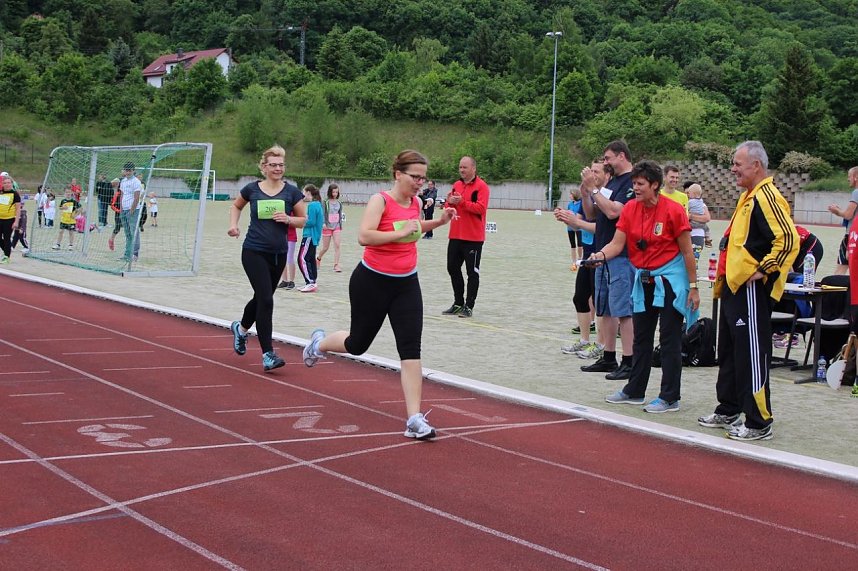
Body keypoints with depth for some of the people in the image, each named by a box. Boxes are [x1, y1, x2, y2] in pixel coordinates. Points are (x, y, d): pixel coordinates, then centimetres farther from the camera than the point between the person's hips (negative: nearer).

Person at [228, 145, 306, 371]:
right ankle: (267, 355, -10)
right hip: (254, 252, -3)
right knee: (266, 299, -14)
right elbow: (236, 205, 19)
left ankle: (241, 328, 49)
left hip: (278, 254, 3)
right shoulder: (252, 189, -1)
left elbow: (303, 219, 6)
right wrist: (233, 224, 3)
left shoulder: (291, 191, 0)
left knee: (261, 297, 18)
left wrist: (288, 219, -13)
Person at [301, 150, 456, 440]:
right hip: (372, 282, -5)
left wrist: (439, 221, 13)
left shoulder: (416, 202, 4)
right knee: (358, 344, 13)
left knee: (411, 348, -8)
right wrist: (401, 233, -29)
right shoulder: (380, 200, -16)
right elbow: (364, 236, -29)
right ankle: (319, 343, 48)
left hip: (406, 285, 5)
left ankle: (414, 419, -10)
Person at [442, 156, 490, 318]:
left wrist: (462, 202, -23)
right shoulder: (457, 185, 13)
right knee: (453, 269, 11)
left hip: (473, 238, -7)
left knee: (472, 272, -1)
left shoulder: (481, 186, -8)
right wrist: (449, 202, -7)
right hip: (455, 236, 7)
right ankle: (458, 303, 21)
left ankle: (469, 306, 4)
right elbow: (448, 207, 16)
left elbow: (481, 208, -18)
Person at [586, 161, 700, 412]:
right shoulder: (630, 208, 1)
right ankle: (634, 391, 26)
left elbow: (687, 251, -10)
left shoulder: (673, 210, -14)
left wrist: (693, 286, -9)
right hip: (643, 280, 6)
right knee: (641, 338, 15)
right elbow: (617, 243, -3)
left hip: (669, 280, -6)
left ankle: (670, 398, 4)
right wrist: (601, 254, -25)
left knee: (669, 341, -2)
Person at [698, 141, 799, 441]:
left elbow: (788, 239, -25)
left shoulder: (767, 197, -16)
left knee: (751, 355, -6)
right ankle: (728, 411, 29)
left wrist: (764, 271, -21)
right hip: (733, 287, 11)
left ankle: (758, 422, -1)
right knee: (728, 352, 18)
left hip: (750, 290, -11)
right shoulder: (748, 196, 16)